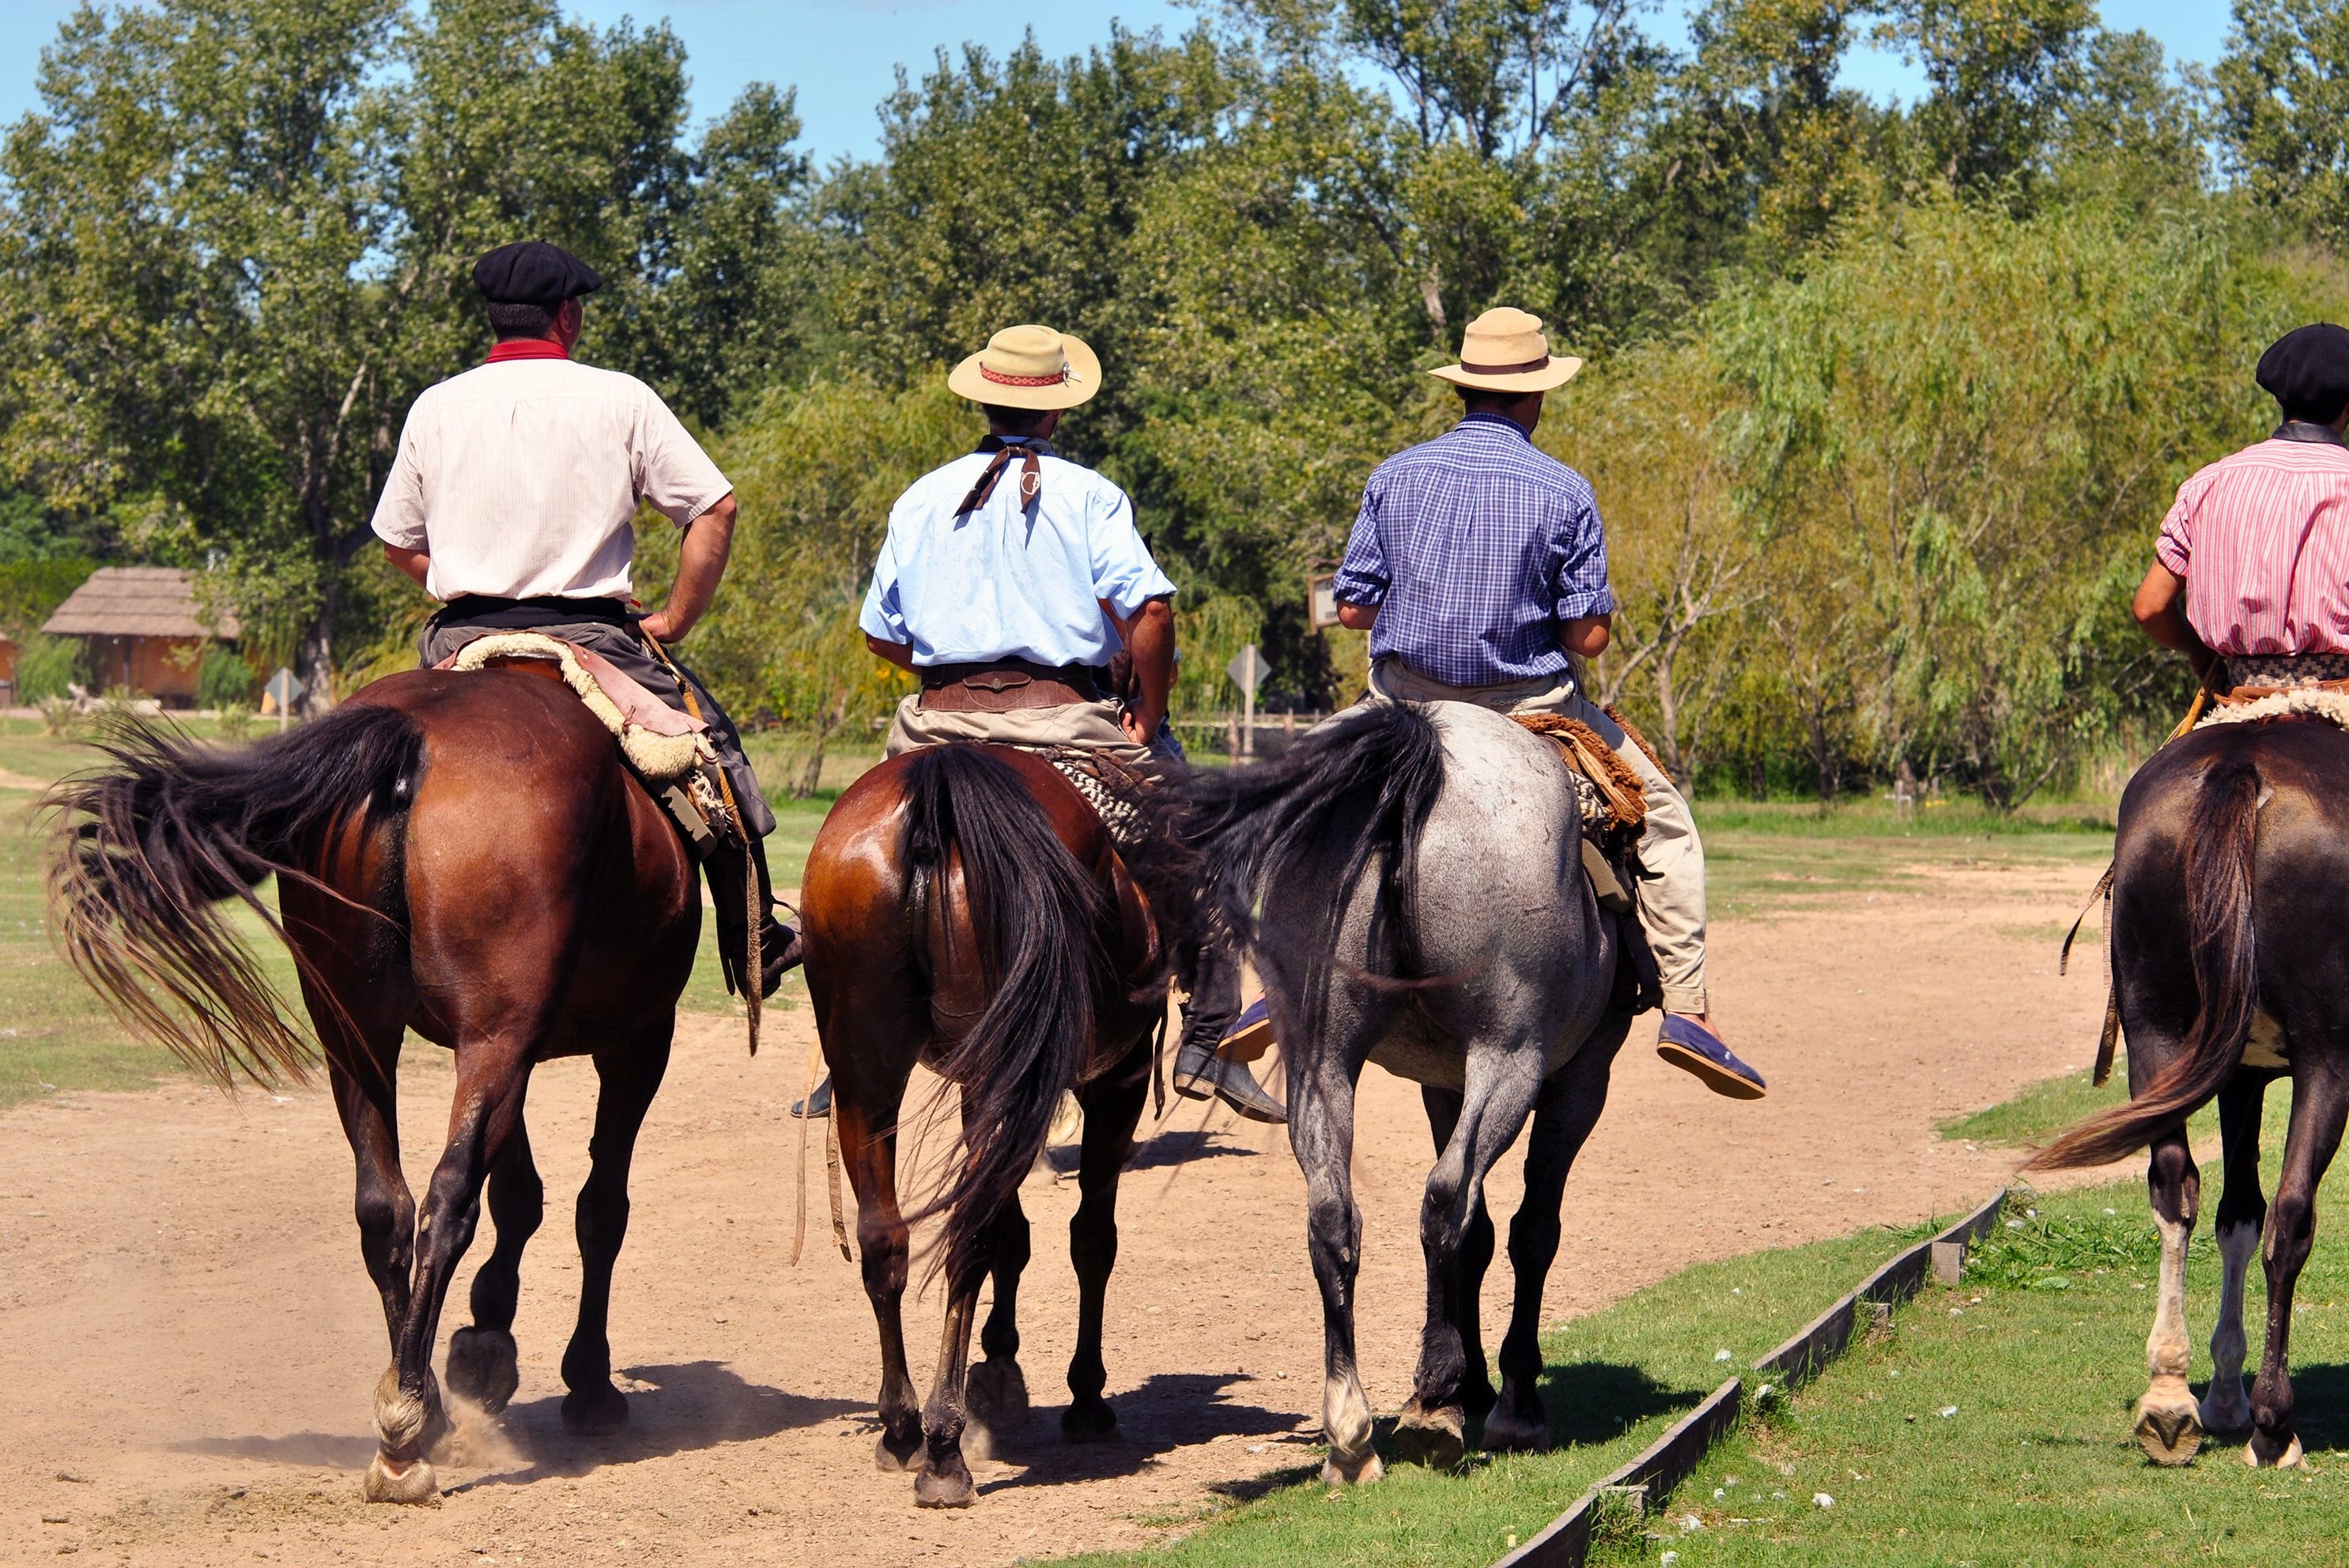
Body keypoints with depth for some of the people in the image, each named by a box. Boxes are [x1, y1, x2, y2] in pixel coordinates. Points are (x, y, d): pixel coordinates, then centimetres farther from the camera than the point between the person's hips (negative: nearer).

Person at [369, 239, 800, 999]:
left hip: (462, 643, 2)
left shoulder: (434, 408, 6)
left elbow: (398, 542, 13)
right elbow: (714, 511, -3)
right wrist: (673, 623, 4)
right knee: (710, 743, 17)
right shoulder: (619, 400, -1)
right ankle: (754, 944, 21)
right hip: (588, 638, -2)